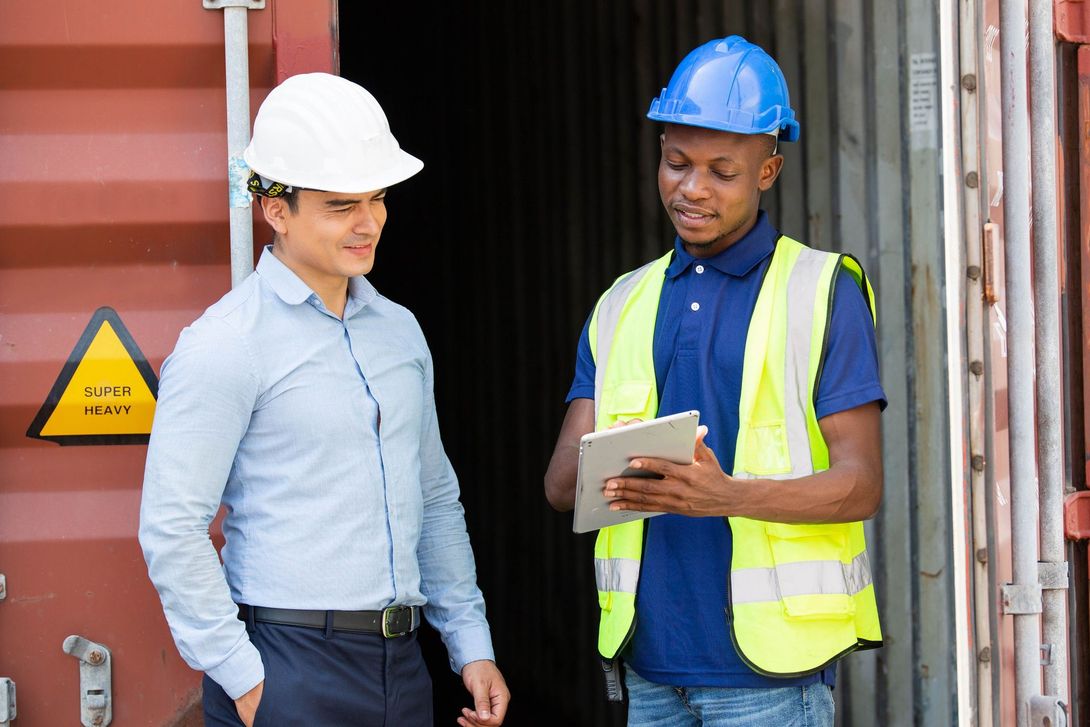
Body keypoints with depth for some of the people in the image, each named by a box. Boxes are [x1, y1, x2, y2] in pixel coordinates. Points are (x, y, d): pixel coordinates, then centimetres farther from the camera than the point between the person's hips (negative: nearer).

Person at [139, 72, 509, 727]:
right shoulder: (224, 346, -9)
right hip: (287, 673, -6)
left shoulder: (399, 331, 13)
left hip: (401, 668, 6)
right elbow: (173, 530, -13)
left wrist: (472, 647, 14)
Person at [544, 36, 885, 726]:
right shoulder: (623, 306, 14)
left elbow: (860, 484, -8)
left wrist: (728, 496, -25)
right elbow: (560, 481, 7)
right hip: (650, 662, 5)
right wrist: (607, 473, -17)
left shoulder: (823, 292, -1)